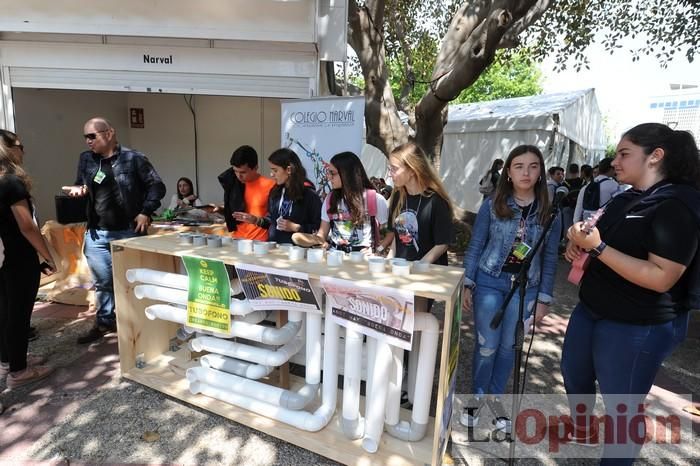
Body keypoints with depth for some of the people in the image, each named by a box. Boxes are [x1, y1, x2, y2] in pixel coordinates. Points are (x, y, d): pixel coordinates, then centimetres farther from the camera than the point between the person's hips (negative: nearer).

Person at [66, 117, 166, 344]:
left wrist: (146, 212, -13)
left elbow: (157, 186, -6)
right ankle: (104, 321, 31)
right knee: (102, 281, 14)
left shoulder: (133, 158, -7)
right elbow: (81, 184, 19)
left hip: (129, 232, -4)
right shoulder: (86, 159, 7)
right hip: (96, 234, 5)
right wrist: (78, 189, -4)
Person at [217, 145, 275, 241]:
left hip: (259, 242, -4)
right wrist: (220, 210, 4)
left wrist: (257, 220, -17)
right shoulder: (234, 184, 7)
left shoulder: (269, 185, -9)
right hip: (237, 239, 5)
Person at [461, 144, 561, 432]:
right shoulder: (492, 205, -6)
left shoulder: (549, 212, -1)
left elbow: (550, 258, 4)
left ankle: (495, 396, 34)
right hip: (489, 281, -2)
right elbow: (475, 247, -2)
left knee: (508, 346, 13)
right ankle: (477, 395, 27)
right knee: (487, 345, 3)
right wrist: (467, 285, -5)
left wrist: (544, 298, 3)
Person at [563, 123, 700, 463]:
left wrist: (597, 246, -32)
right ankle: (581, 430, 51)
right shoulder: (626, 199, 9)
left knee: (621, 407, 6)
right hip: (590, 309, 10)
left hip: (636, 327, -9)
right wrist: (580, 245, 1)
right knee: (573, 373, 25)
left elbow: (661, 278, -28)